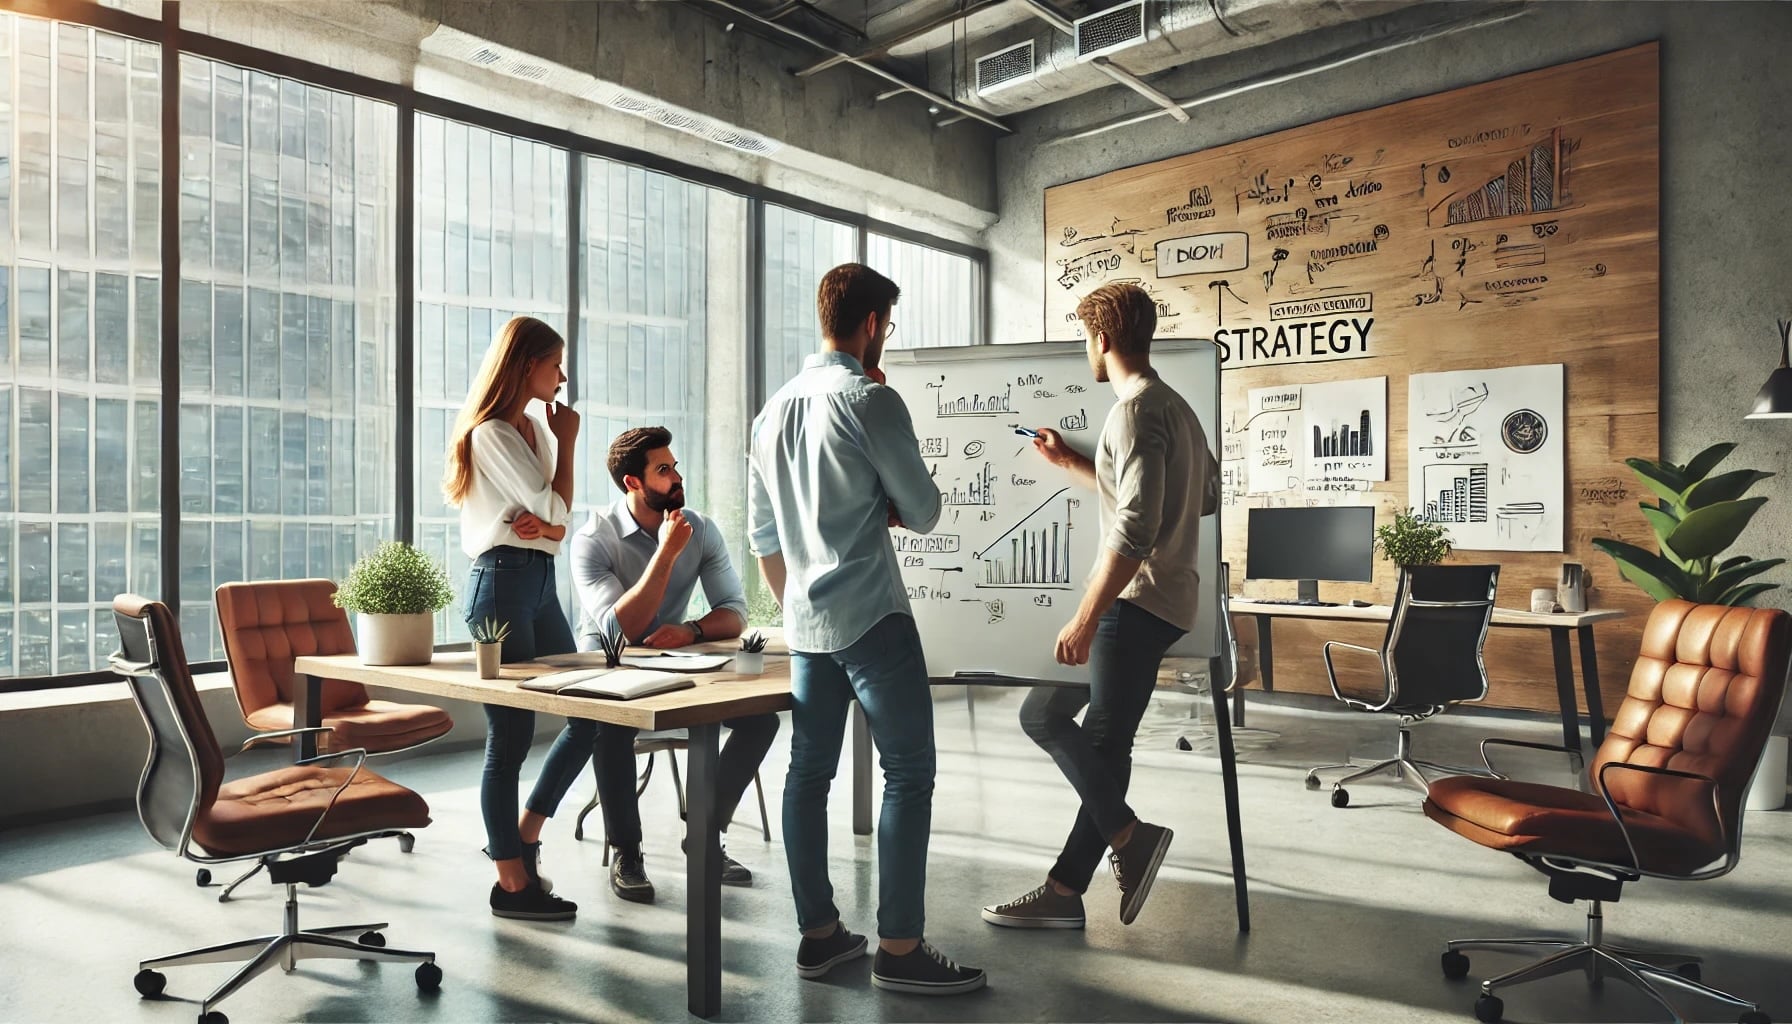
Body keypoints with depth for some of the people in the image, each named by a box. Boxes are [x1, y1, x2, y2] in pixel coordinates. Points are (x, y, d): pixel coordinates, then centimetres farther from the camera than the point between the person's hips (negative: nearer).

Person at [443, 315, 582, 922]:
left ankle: (517, 837, 30)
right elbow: (555, 508, -15)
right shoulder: (491, 434, -11)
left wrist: (543, 523, -11)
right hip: (503, 581, -9)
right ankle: (513, 884, 8)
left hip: (540, 581, 9)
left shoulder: (535, 429, 16)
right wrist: (568, 443, -3)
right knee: (510, 735, -3)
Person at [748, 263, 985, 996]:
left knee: (808, 772, 10)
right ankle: (900, 949, 1)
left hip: (805, 622, 8)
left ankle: (818, 934, 19)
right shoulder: (870, 400, -11)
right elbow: (923, 512, -8)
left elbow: (763, 533, 15)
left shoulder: (774, 410, 12)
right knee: (909, 772, -2)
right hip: (871, 616, -8)